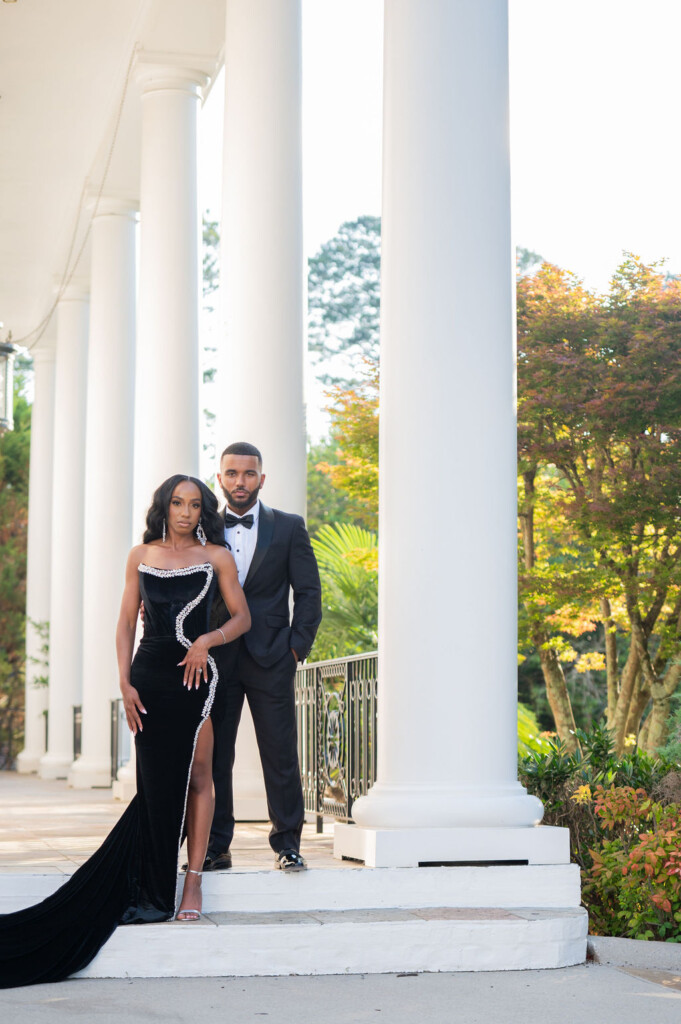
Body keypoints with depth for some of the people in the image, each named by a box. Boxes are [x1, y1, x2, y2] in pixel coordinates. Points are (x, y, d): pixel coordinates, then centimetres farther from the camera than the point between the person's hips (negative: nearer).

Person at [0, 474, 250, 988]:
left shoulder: (217, 556, 5)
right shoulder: (141, 556, 10)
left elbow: (242, 618, 6)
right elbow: (127, 623, 9)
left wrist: (207, 641, -11)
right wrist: (125, 682, -1)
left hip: (195, 675, -1)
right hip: (150, 676, 1)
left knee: (196, 776, -3)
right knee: (157, 782, 1)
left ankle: (193, 879, 2)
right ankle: (154, 895, 6)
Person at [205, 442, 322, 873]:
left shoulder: (289, 527, 6)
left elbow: (309, 592, 4)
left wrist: (297, 647, -4)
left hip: (270, 659, -2)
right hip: (215, 659, 2)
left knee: (281, 755, -1)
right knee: (213, 755, 3)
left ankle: (287, 844, 8)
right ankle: (216, 847, 11)